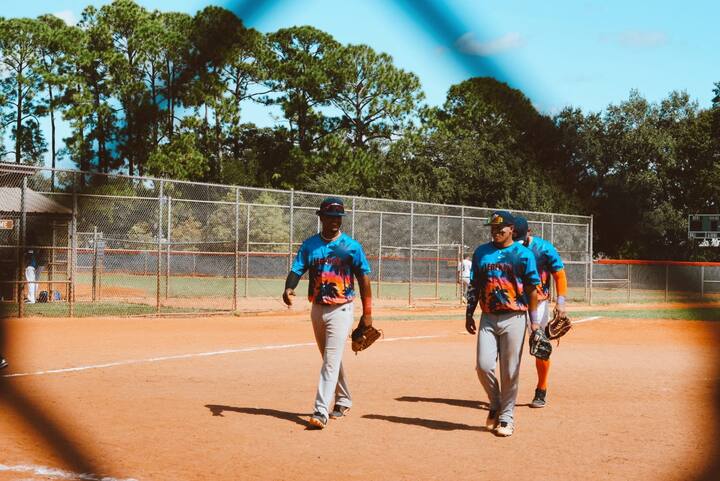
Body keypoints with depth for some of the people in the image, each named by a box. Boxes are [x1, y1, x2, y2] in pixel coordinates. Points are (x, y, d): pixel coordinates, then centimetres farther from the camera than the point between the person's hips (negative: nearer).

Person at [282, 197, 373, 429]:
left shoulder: (351, 245, -4)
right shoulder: (310, 244, 4)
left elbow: (363, 278, -2)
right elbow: (297, 269, -4)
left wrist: (367, 313, -5)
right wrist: (289, 288, -27)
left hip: (341, 310, -4)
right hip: (317, 309, 5)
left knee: (331, 361, -12)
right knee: (330, 359, 16)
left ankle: (321, 411, -17)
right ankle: (343, 400, 33)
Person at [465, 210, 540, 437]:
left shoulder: (523, 254, 1)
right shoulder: (481, 252, 11)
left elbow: (532, 289, 0)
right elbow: (474, 286, 14)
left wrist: (534, 320, -4)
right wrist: (469, 314, 8)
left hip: (513, 318, -3)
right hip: (488, 318, 3)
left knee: (510, 371, 0)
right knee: (484, 366, -6)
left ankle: (506, 416, 12)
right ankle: (495, 405, 18)